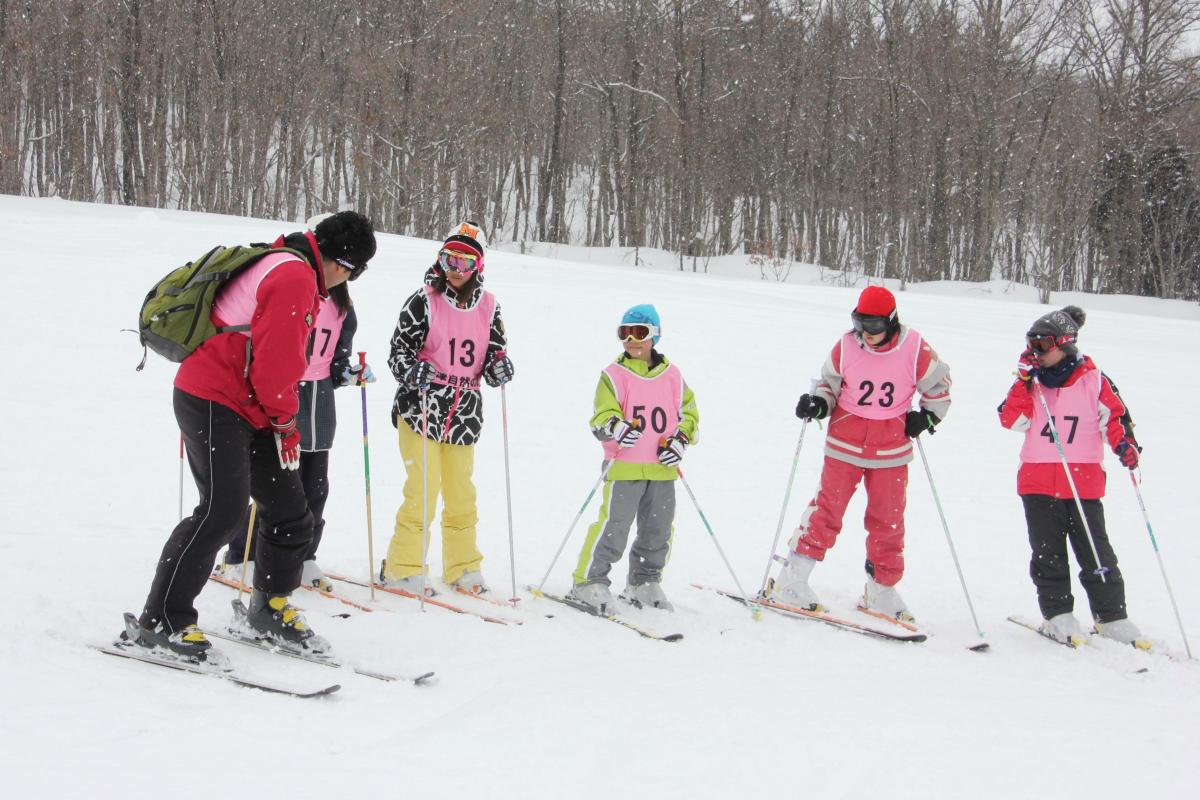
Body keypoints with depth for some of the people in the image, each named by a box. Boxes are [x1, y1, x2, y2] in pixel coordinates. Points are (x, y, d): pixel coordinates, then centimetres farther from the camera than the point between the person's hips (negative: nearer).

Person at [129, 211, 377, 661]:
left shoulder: (284, 267, 19)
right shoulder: (297, 277, -16)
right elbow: (275, 361, -20)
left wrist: (284, 422, 16)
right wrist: (285, 419, -5)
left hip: (246, 409, 11)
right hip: (214, 404, -11)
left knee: (289, 510, 10)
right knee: (223, 509, -17)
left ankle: (270, 608, 23)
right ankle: (160, 622, -12)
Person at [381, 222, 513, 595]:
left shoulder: (488, 307, 9)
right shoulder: (423, 300, -4)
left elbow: (493, 358, 15)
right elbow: (399, 348, -3)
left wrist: (499, 368, -7)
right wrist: (412, 371, -23)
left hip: (464, 413, 4)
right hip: (421, 409, -4)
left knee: (461, 494, 11)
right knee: (424, 488, -9)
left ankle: (462, 568, 22)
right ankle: (402, 568, 2)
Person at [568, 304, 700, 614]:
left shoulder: (671, 375, 9)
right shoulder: (614, 375, -2)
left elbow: (689, 414, 17)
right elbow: (601, 416, -9)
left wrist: (680, 442, 0)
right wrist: (616, 428, -31)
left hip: (662, 468, 4)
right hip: (624, 467, -4)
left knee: (659, 529, 11)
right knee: (613, 525, -10)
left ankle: (644, 583, 27)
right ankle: (588, 582, 0)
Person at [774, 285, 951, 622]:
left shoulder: (915, 349, -7)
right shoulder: (846, 347, -7)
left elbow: (939, 383, 8)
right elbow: (829, 383, 7)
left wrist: (928, 416, -2)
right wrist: (817, 404, -11)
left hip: (892, 450, 1)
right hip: (845, 443, -1)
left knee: (889, 520, 8)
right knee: (827, 509, -4)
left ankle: (881, 591, 21)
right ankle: (792, 580, 1)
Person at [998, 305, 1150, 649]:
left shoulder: (1093, 380, 0)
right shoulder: (1031, 381, 6)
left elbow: (1115, 415, 5)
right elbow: (1011, 419, -3)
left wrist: (1125, 444, -12)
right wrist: (1025, 381, -10)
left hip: (1084, 482, -2)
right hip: (1038, 482, 2)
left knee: (1096, 552, 1)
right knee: (1047, 551, 3)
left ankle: (1111, 616, 9)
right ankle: (1057, 614, 11)